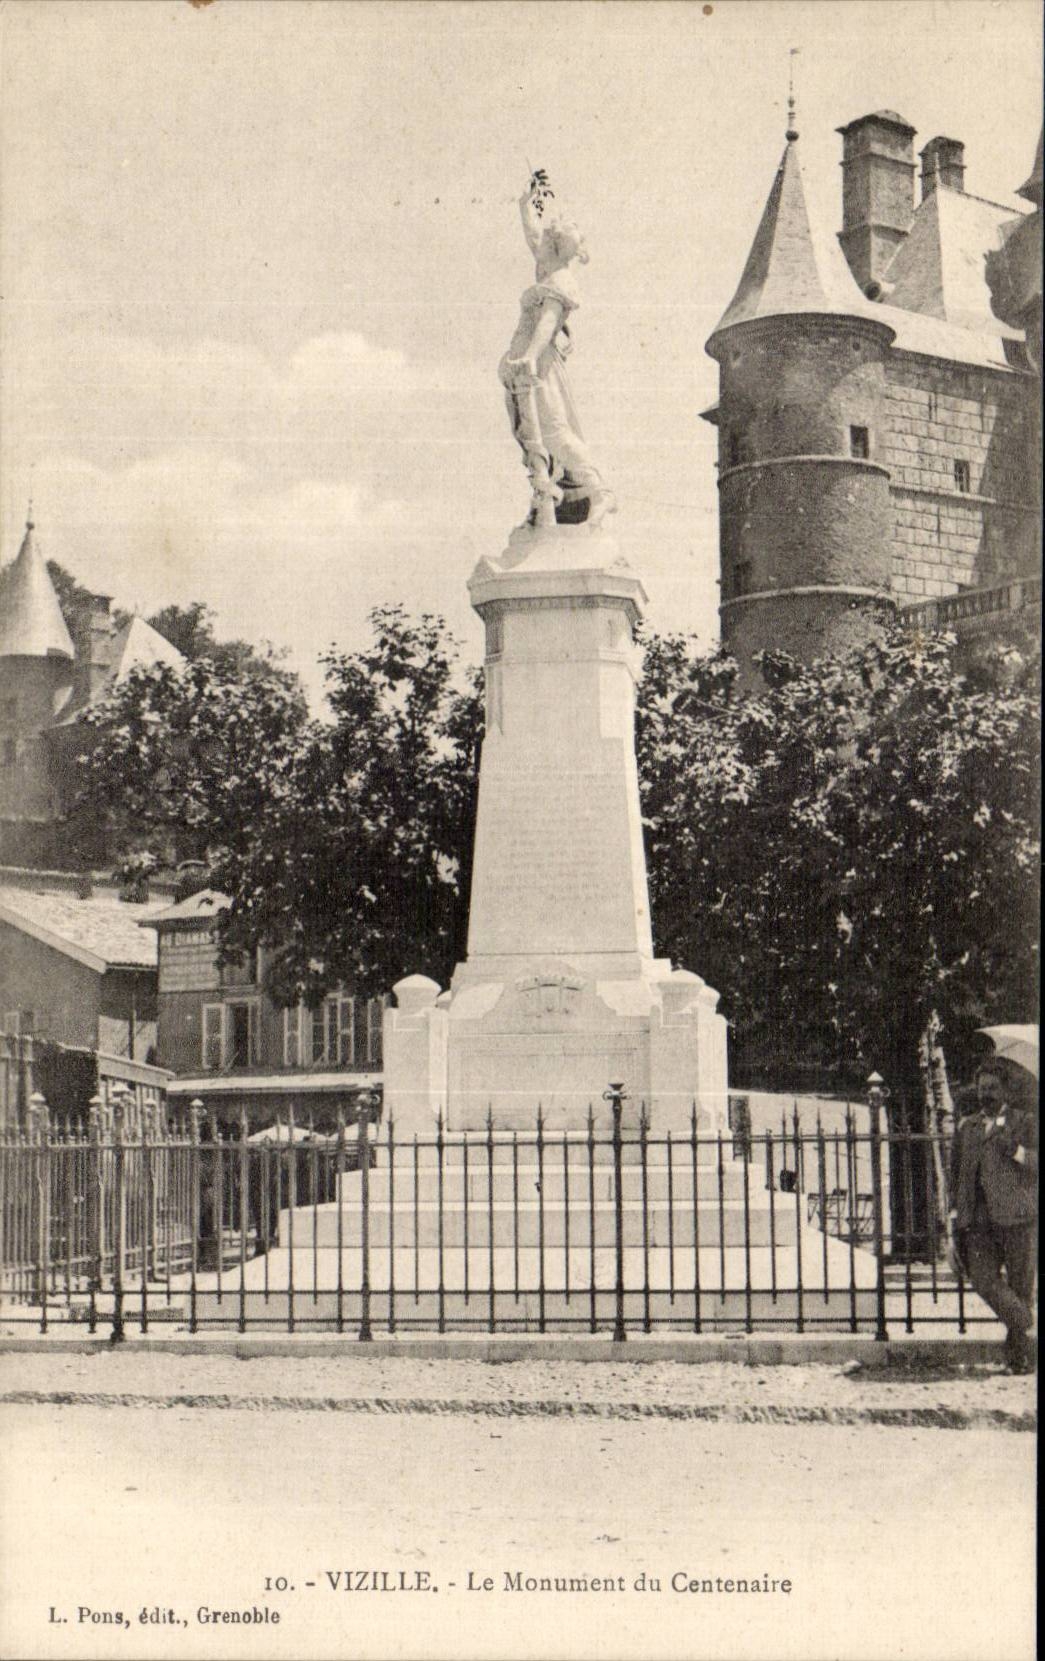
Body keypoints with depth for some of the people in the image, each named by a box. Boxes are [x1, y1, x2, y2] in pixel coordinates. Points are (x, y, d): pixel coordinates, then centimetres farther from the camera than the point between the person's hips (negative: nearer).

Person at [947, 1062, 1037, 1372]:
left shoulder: (1026, 1122, 8)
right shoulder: (966, 1127, 19)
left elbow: (1036, 1163, -4)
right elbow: (956, 1174, 22)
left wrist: (1016, 1151, -21)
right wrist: (956, 1217, 14)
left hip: (1018, 1217, -3)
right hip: (978, 1219, 3)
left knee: (1020, 1286, -2)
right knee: (983, 1278, -14)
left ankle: (1020, 1352, 11)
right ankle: (1028, 1329, 0)